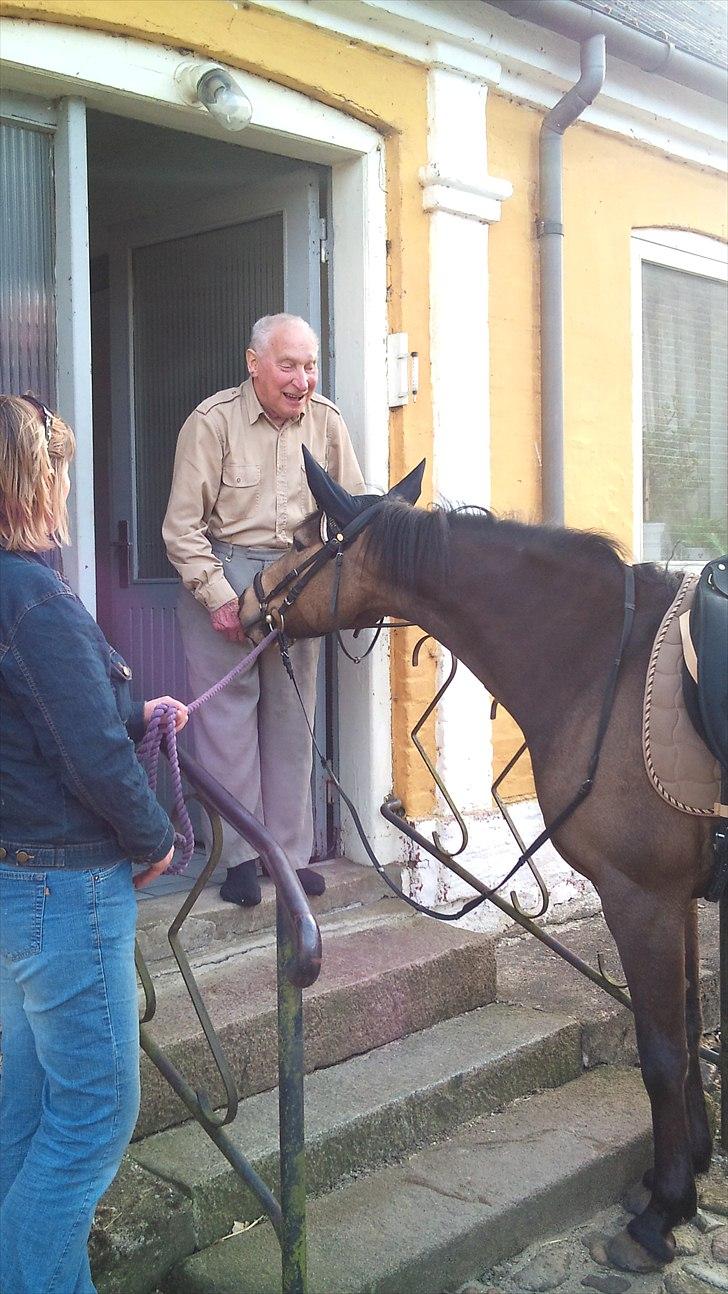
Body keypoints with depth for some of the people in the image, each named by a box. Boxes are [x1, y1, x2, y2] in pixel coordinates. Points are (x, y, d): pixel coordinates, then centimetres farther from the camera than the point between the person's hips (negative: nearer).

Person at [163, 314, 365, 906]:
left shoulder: (327, 422, -1)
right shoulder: (212, 421, -12)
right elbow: (183, 527, -10)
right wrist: (220, 596, -17)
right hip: (223, 573, -4)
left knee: (293, 716, 9)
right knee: (228, 714, -1)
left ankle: (290, 851, 21)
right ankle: (239, 855, 12)